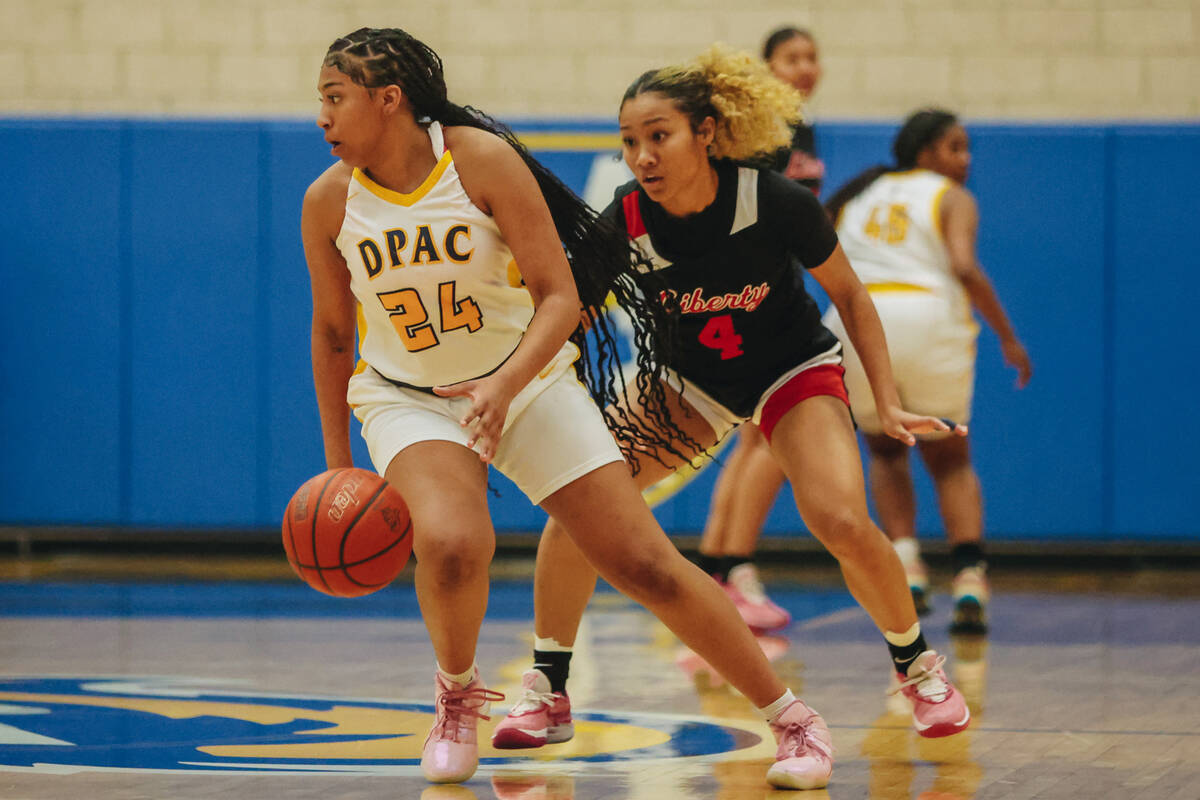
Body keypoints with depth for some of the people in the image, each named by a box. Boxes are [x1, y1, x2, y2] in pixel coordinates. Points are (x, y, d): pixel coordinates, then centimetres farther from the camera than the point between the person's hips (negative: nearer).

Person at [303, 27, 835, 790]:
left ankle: (793, 719, 9)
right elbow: (331, 332, 5)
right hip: (408, 397, 1)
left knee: (645, 563, -6)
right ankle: (457, 696, 0)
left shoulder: (481, 157, -18)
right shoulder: (329, 201, -9)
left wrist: (505, 385, -35)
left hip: (529, 378, -1)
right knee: (450, 542, -31)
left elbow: (559, 297, -18)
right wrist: (338, 464, 8)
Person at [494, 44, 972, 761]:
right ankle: (548, 694, -3)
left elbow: (850, 294, -11)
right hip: (688, 381, 2)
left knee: (843, 523, -23)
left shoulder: (779, 204, -28)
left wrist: (889, 405, -14)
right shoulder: (624, 224, -24)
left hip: (793, 372, -2)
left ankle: (918, 665, 6)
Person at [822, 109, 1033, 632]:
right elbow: (964, 267, -7)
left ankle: (906, 565, 4)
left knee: (885, 453, 26)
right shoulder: (952, 198, 10)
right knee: (950, 462, 15)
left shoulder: (859, 194, 23)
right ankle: (969, 577, -7)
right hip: (927, 319, -3)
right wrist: (1008, 338, -1)